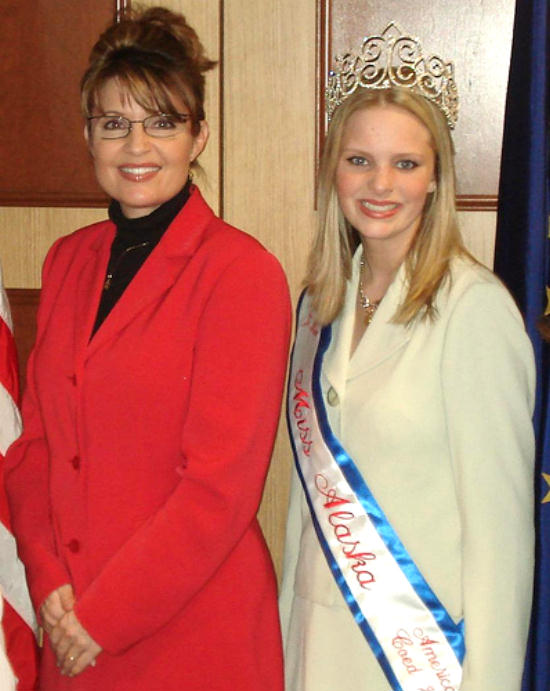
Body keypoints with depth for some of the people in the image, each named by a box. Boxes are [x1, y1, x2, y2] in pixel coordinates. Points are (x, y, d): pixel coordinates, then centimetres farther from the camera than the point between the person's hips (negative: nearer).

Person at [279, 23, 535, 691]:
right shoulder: (322, 302, 4)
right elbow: (311, 484, 10)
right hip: (319, 634, 6)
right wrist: (288, 631, 11)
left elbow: (499, 518, -15)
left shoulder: (475, 306, -16)